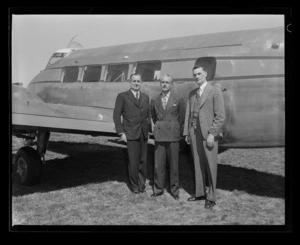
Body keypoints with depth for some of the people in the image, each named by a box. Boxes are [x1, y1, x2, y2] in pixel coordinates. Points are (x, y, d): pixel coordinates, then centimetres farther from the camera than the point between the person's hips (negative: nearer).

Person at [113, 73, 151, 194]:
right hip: (131, 134, -4)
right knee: (133, 161, -2)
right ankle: (134, 185, 14)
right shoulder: (122, 96, 1)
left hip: (143, 134, 4)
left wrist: (148, 129, 8)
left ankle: (142, 184, 21)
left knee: (143, 160, 7)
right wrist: (121, 132, -8)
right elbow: (116, 115, -2)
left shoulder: (146, 97, 15)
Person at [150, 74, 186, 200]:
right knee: (158, 165, 4)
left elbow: (181, 117, 8)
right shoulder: (154, 100, 7)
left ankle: (174, 190, 17)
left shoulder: (178, 100, -1)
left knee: (173, 164, 5)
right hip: (159, 135, 2)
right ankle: (158, 189, 17)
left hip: (173, 136, -2)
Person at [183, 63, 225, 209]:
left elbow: (220, 116, -8)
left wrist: (212, 134, -14)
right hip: (194, 133, 5)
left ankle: (211, 198, 10)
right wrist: (186, 133, 9)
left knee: (210, 167, 1)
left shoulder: (215, 92, -3)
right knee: (198, 165, 11)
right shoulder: (192, 94, 14)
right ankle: (200, 193, 23)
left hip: (208, 134, -5)